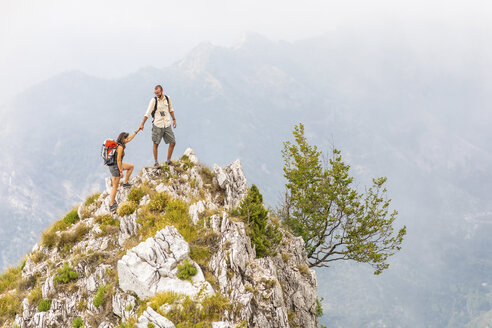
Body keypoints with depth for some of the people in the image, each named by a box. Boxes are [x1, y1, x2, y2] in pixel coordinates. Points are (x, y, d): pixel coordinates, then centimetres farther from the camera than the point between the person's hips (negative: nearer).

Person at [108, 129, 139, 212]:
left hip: (113, 164, 9)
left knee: (131, 166, 25)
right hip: (115, 167, -9)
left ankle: (125, 183, 30)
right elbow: (118, 160, -24)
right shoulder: (120, 147, -25)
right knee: (115, 187, 3)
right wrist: (121, 172, -17)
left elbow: (130, 138, 17)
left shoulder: (119, 143, 2)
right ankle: (111, 205, 11)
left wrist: (137, 131, 20)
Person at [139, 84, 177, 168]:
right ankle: (156, 162, 13)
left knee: (172, 143, 1)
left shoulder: (167, 98, 3)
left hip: (167, 125, 4)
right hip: (157, 125, -4)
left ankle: (168, 161, 15)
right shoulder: (154, 100, -7)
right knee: (156, 144, 1)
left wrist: (174, 119, 19)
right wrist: (142, 124, -8)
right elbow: (148, 113, -7)